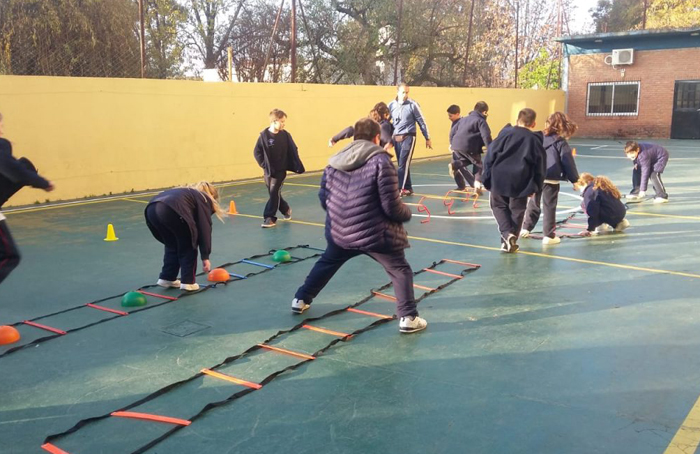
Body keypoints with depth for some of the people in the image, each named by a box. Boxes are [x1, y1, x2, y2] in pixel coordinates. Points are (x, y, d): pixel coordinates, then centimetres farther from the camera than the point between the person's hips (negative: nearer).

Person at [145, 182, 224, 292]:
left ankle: (166, 278, 30)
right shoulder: (204, 199, 20)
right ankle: (188, 282, 16)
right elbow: (204, 228, 10)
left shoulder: (188, 193, 40)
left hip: (152, 208, 7)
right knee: (188, 247, 14)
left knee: (172, 246, 27)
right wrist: (205, 257, 12)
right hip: (171, 211, -7)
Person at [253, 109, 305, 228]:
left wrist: (297, 166, -7)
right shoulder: (264, 135, -8)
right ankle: (286, 209, 36)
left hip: (280, 170, -2)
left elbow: (293, 150, -1)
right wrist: (263, 164, -9)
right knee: (273, 193, 12)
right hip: (268, 170, 2)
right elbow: (257, 152, -2)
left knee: (274, 193, -7)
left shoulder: (285, 135, -5)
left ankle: (270, 218, 0)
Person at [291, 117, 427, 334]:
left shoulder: (335, 161, 5)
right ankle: (408, 318, 6)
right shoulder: (380, 161, -12)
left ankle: (300, 300, 41)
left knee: (326, 264, 29)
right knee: (400, 271, 11)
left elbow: (323, 197, 11)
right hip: (375, 233, -5)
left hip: (339, 231, 5)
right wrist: (407, 213, 6)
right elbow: (391, 206, -16)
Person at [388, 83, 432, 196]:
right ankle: (408, 188, 14)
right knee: (402, 165, 6)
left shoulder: (413, 104, -6)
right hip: (396, 138, 5)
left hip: (408, 137, -5)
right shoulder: (391, 105, 5)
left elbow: (421, 122, 0)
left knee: (404, 164, -14)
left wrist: (427, 138, 3)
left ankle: (402, 188, -14)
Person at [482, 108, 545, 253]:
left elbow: (490, 155, -2)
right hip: (521, 183, 0)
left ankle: (507, 234, -1)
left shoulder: (505, 133, -2)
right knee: (516, 211, 15)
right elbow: (539, 166, 4)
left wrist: (487, 178, 5)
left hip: (499, 179, 0)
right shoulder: (535, 140, 1)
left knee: (499, 206, 19)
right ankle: (509, 242, 18)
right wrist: (535, 187, 13)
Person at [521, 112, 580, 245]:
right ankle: (548, 236, 3)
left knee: (533, 203, 19)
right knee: (549, 207, 1)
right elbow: (568, 163, -4)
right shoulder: (561, 142, -4)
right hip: (550, 179, -5)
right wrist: (575, 179, 4)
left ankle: (525, 229, 26)